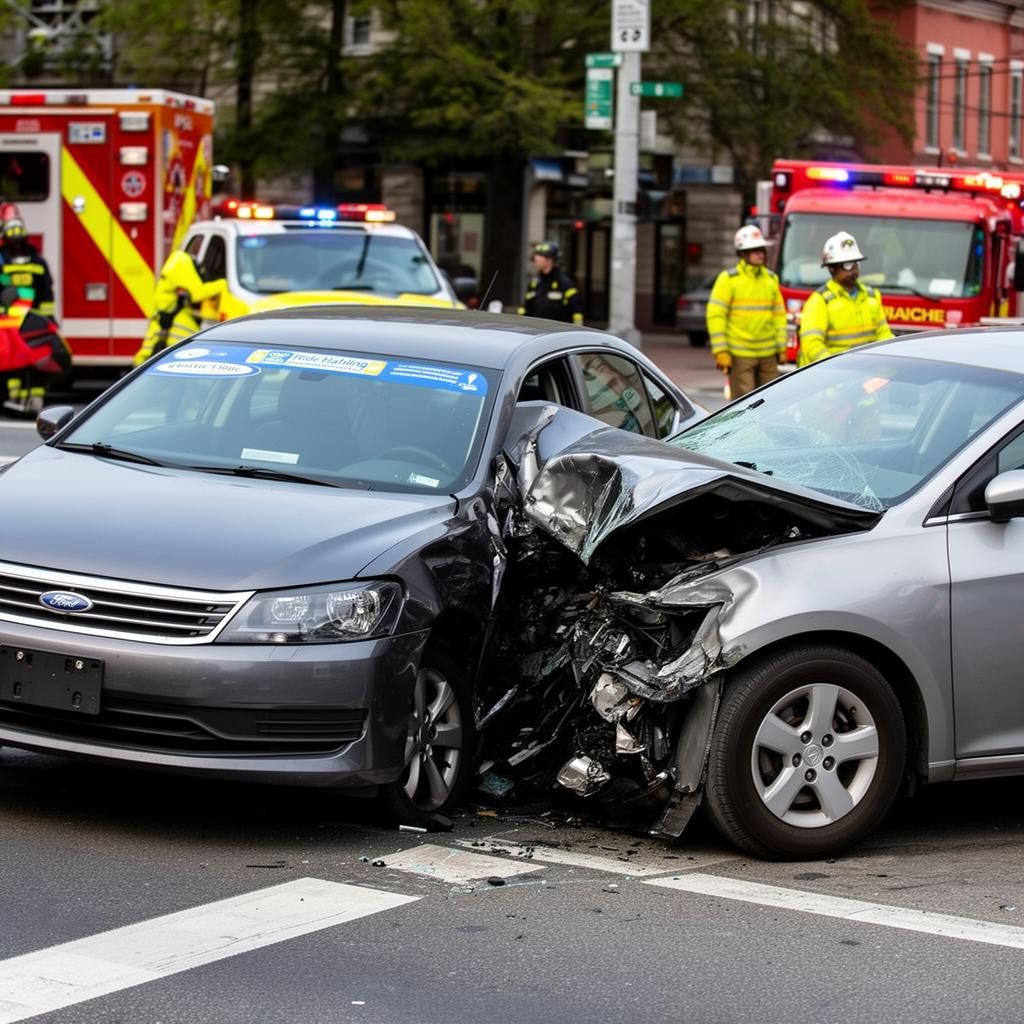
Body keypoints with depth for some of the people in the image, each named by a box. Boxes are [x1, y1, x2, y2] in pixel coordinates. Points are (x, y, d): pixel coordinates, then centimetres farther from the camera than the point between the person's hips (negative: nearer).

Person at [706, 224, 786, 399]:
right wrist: (720, 351, -12)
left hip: (768, 355, 5)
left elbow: (779, 314, 17)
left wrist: (781, 346, 11)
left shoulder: (771, 279, 13)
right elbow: (715, 315, -7)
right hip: (740, 355, -5)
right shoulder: (728, 279, -3)